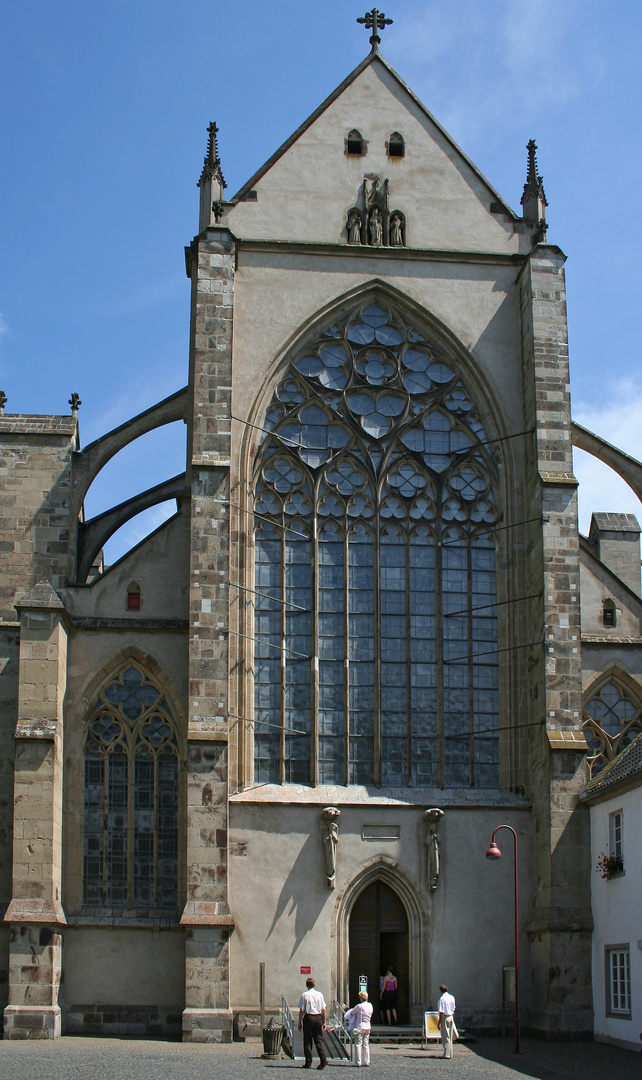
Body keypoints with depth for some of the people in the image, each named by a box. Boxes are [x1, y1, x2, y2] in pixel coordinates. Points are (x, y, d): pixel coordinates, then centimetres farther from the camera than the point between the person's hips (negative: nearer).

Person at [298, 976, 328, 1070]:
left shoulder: (305, 995, -5)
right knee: (319, 1039, 8)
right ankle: (323, 1059, -10)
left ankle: (308, 1063, 6)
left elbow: (302, 1010, -6)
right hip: (318, 1017, 3)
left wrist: (300, 1022, 2)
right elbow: (323, 1009, 7)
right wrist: (324, 1022, 14)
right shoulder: (319, 994, 6)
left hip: (308, 1017, -3)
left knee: (307, 1041, 5)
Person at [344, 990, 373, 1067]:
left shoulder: (359, 1006, -17)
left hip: (360, 1026, -6)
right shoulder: (370, 1005, 4)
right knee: (366, 1045, 12)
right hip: (367, 1026, 6)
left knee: (358, 1044, 0)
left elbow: (351, 1013, -7)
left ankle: (358, 1062, -1)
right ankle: (367, 1062, 11)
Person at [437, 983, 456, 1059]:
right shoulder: (452, 997, 8)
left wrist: (439, 1023, -15)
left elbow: (441, 1012, -18)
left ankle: (446, 1054, 0)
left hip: (445, 1018, -7)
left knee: (445, 1037, -1)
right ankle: (450, 1053, 17)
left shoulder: (442, 998, -15)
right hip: (451, 1017, 7)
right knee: (450, 1037, 13)